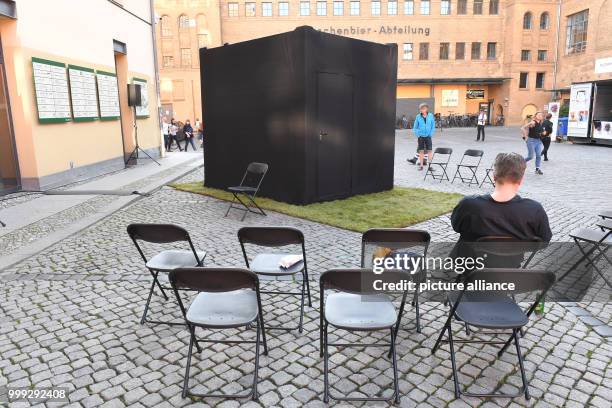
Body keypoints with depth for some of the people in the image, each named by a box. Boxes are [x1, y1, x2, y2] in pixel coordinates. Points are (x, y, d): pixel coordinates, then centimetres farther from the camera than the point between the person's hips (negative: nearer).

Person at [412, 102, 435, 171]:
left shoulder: (430, 116, -1)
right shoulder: (418, 117, -1)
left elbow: (433, 126, 5)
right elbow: (415, 127, 6)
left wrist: (431, 134, -3)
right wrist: (417, 135, -2)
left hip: (428, 136, 0)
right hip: (420, 136, 0)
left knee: (429, 151, -3)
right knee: (421, 151, 5)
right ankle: (421, 165, 14)